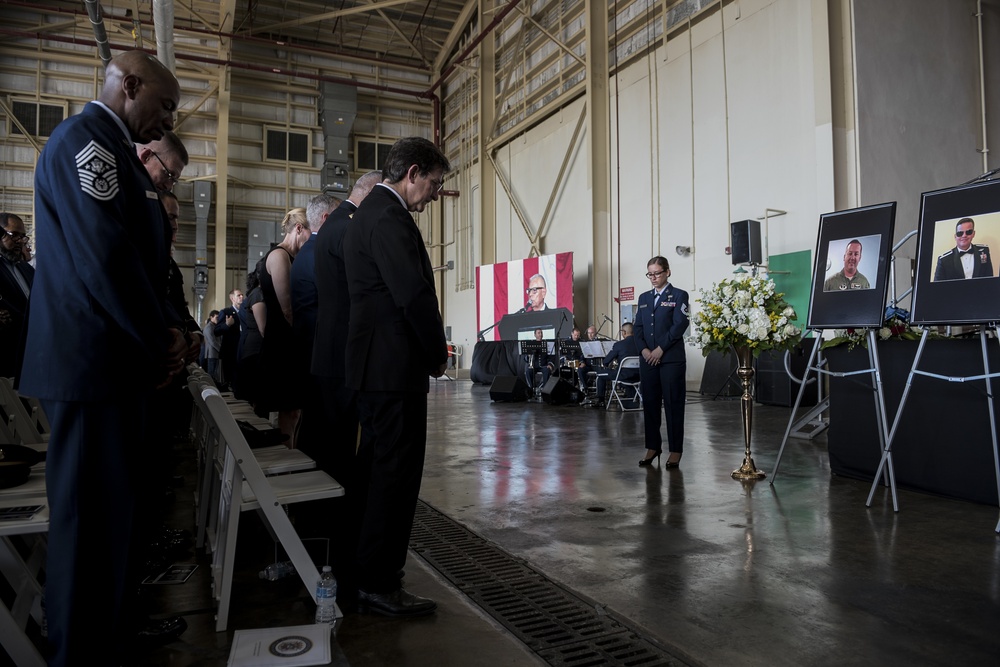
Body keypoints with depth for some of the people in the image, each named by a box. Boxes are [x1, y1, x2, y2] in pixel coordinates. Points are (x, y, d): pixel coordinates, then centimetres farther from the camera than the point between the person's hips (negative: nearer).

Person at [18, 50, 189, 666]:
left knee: (117, 511, 16)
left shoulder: (115, 150, 21)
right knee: (93, 517, 0)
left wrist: (170, 329, 6)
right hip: (94, 362, -10)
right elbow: (106, 258, -21)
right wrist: (160, 342, -9)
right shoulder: (85, 139, -11)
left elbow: (143, 259, 21)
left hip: (122, 362, 10)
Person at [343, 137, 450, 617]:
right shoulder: (389, 217, -14)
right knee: (397, 474, -2)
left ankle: (361, 571, 32)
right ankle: (379, 585, 9)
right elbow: (415, 294, -22)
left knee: (375, 470, 19)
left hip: (372, 365, 11)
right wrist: (438, 354, -8)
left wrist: (427, 352, 16)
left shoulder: (370, 212, 19)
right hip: (396, 367, -11)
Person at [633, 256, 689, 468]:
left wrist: (660, 349, -14)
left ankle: (675, 450, 7)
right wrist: (643, 349, -6)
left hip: (671, 359, -5)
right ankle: (652, 447, 17)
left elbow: (679, 325, -9)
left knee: (673, 404, -1)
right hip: (647, 359, 5)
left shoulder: (679, 295, 1)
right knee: (649, 403, 7)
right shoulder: (644, 298, 15)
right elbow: (637, 327, 10)